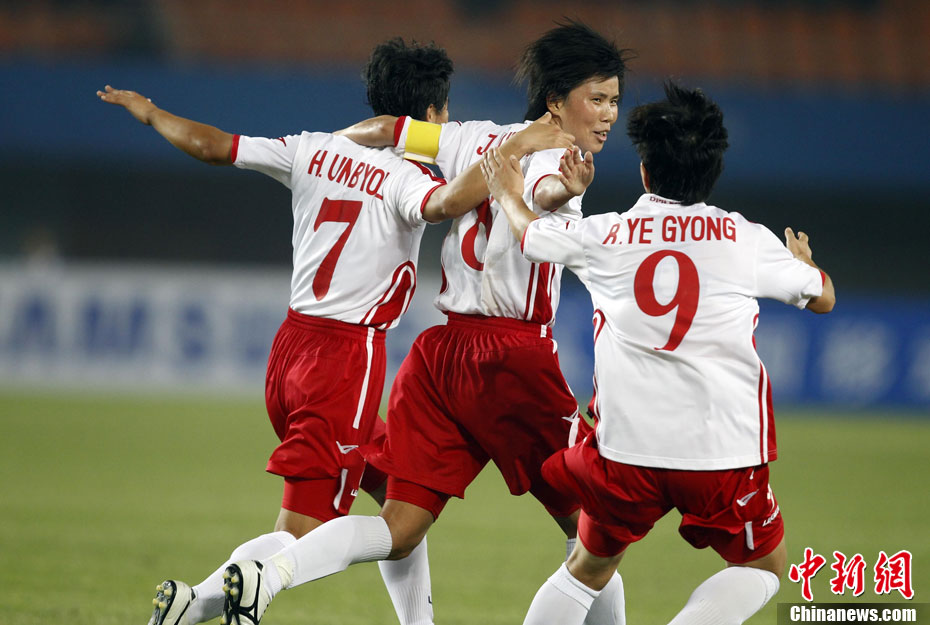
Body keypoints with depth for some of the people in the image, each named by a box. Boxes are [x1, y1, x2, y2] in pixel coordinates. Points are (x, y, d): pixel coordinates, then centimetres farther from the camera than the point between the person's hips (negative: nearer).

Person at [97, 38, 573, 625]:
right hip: (348, 355, -8)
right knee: (304, 534, -7)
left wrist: (149, 112, 27)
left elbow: (210, 145, 11)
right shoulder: (404, 179, -13)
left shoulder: (315, 150, 6)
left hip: (293, 341, 8)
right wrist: (515, 147, -34)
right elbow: (447, 203, -37)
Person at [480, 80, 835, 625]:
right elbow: (823, 298, 16)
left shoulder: (603, 235, 3)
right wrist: (803, 259, 38)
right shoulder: (749, 241, -1)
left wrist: (510, 195, 44)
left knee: (588, 569, 22)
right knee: (764, 566, 19)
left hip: (626, 448, 2)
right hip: (723, 450, -2)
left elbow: (530, 232, 23)